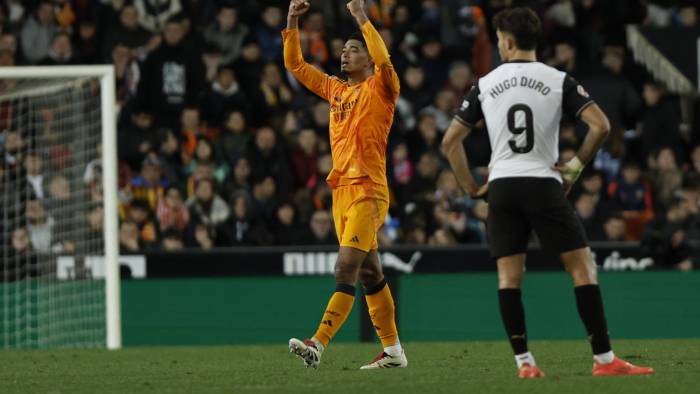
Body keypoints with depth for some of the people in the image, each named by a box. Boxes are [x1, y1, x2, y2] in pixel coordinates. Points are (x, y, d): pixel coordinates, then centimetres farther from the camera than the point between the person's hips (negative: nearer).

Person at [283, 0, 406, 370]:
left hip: (368, 192, -8)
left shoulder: (379, 89, -2)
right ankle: (393, 350, 16)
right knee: (369, 273, 10)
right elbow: (295, 64, 23)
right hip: (341, 189, 8)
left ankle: (318, 343, -25)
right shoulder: (336, 90, 18)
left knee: (346, 269, -15)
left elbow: (384, 60, -24)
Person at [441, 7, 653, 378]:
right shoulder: (558, 81, 0)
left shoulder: (485, 85, 6)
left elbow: (450, 141, 7)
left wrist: (472, 188, 13)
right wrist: (577, 164, 4)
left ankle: (524, 362, -2)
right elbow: (601, 125, -10)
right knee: (583, 267, 0)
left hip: (501, 186, 2)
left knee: (508, 277, 5)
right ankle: (604, 359, -5)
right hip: (544, 184, -2)